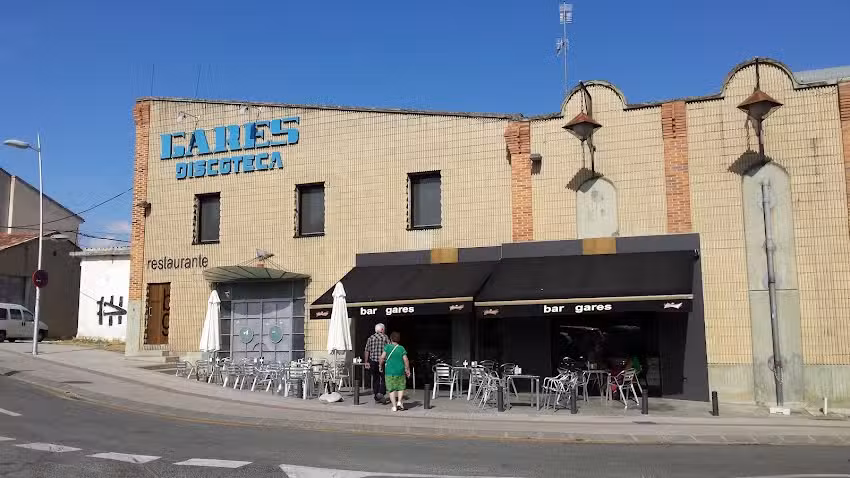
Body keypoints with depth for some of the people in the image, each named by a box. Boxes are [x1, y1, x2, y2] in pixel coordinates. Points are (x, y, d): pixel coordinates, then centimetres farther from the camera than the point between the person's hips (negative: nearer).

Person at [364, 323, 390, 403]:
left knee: (375, 379, 12)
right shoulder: (385, 337, -1)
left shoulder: (370, 338, 8)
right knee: (384, 378, 6)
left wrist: (366, 362, 10)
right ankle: (381, 393, -14)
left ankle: (377, 397, 15)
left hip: (373, 361, 3)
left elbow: (366, 351, 6)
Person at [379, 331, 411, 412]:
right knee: (401, 387, 18)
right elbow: (406, 360, -2)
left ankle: (394, 406, 1)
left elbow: (382, 357, -8)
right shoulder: (402, 348, 0)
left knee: (391, 389, 5)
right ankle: (399, 401, 3)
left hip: (389, 372, -1)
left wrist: (381, 364, 8)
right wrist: (408, 370, 9)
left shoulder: (387, 347, -2)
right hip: (400, 372, 1)